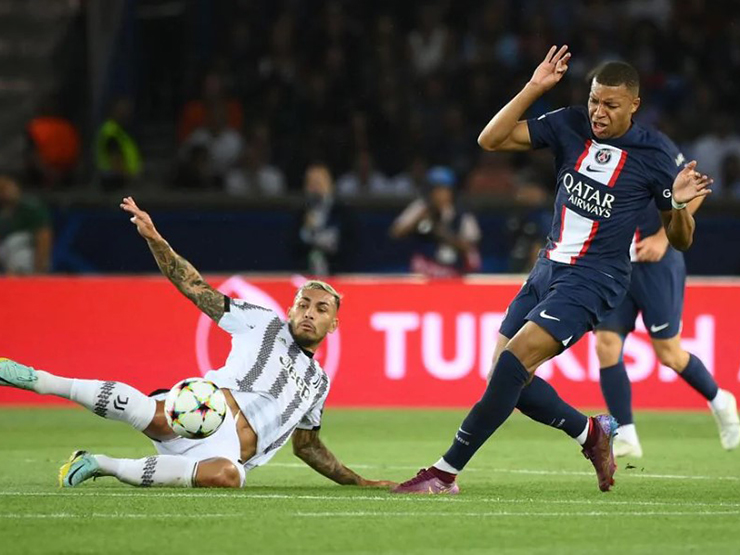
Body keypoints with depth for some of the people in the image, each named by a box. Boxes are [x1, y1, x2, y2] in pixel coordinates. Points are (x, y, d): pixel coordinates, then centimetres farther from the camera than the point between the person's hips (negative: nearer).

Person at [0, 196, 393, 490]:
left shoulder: (318, 383, 30)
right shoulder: (264, 323, 18)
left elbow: (306, 446, 40)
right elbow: (195, 287, 13)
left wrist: (358, 482, 34)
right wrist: (154, 239, -1)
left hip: (228, 453, 3)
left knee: (228, 476, -39)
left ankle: (105, 465, -25)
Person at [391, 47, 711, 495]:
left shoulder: (654, 154, -7)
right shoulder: (570, 126, 1)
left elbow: (681, 241, 0)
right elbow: (491, 140, -4)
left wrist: (680, 204, -22)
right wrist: (534, 88, -11)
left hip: (592, 281, -6)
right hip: (549, 269, 6)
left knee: (513, 362, -20)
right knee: (508, 377, 3)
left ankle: (447, 471, -17)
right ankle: (591, 432, 27)